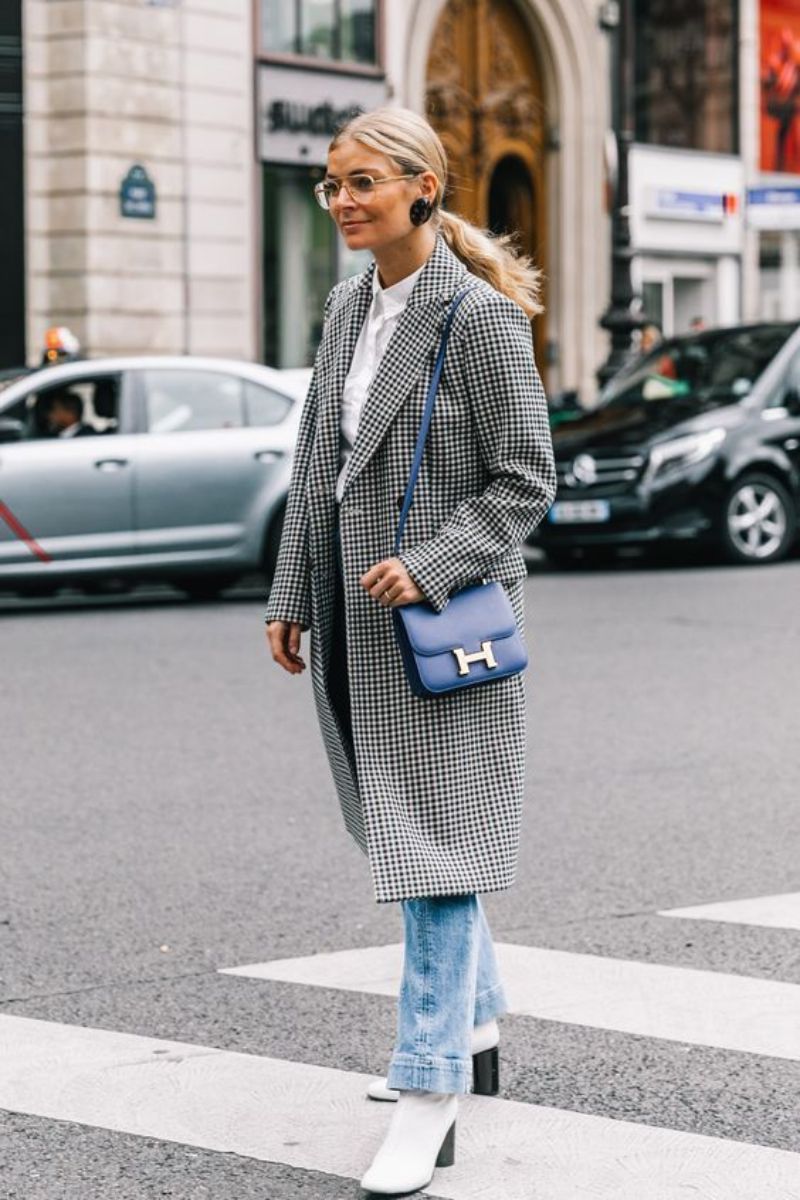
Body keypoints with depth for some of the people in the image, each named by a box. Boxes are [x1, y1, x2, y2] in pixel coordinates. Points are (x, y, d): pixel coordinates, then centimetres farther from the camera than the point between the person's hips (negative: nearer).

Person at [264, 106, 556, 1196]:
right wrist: (291, 597, 13)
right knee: (400, 827, 18)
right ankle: (474, 1026, 36)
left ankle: (431, 1097, -6)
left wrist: (427, 567, -22)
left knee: (435, 835, -8)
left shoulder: (479, 316, -13)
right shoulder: (349, 306, 10)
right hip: (357, 615, 8)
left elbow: (526, 482, -12)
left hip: (441, 616, -8)